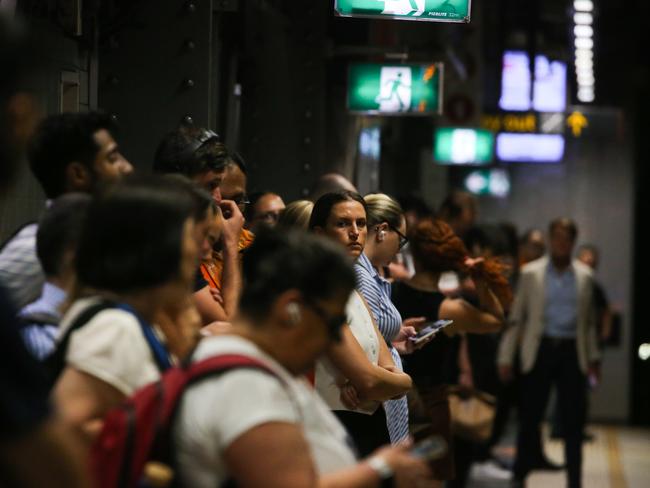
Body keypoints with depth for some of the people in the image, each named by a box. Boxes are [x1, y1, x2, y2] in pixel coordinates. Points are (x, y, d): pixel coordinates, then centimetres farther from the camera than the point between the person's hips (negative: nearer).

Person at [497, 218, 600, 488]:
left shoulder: (584, 275, 8)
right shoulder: (530, 273, 1)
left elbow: (589, 320, 15)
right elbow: (515, 317, 1)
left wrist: (593, 356, 11)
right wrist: (506, 356, -3)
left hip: (572, 352, 2)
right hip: (539, 350, -1)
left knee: (573, 422, 3)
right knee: (529, 418, 2)